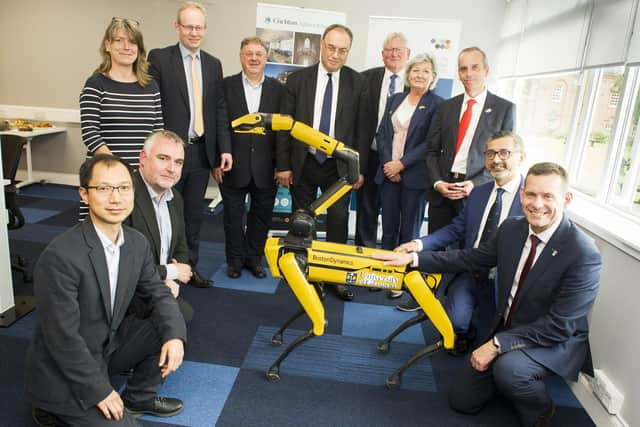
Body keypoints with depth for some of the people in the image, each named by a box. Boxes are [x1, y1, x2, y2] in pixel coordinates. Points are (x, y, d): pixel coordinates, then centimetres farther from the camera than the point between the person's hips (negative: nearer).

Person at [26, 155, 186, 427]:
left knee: (170, 333, -7)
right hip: (64, 371, -7)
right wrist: (99, 391, -17)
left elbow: (158, 292, 2)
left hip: (109, 345, 7)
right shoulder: (60, 256, -28)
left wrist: (174, 335, -17)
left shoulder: (137, 242, -7)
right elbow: (63, 337, -24)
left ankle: (137, 399, 15)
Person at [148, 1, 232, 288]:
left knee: (194, 214, 12)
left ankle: (190, 266, 25)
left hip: (202, 151, 4)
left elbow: (219, 109, 9)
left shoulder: (213, 64, 11)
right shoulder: (159, 58, -3)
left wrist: (224, 148, 2)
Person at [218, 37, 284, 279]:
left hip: (266, 168, 1)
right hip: (233, 166, -1)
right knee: (233, 216, 11)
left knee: (261, 215, 13)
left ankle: (254, 257, 31)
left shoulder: (278, 89, 3)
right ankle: (235, 259, 28)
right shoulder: (226, 86, 0)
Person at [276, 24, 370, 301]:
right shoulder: (298, 79, 0)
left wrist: (360, 169, -2)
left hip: (340, 166, 0)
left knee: (338, 221, 3)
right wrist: (283, 165, -3)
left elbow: (362, 129, 0)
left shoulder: (358, 83, -1)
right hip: (303, 164, 1)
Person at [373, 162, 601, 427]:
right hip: (507, 331, 5)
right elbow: (471, 258, 3)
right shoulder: (511, 229, -7)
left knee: (507, 366, -36)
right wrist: (414, 258, -6)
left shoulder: (584, 255, -26)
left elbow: (559, 326, -25)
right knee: (462, 401, 7)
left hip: (556, 342, -5)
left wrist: (497, 344, -28)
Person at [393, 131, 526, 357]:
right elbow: (456, 229, 8)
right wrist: (421, 244, -7)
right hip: (469, 273, 3)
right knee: (455, 319, -17)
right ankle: (463, 335, 19)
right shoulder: (478, 192, 8)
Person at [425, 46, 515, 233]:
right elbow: (432, 151, 9)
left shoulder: (505, 109, 1)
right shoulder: (446, 107, 10)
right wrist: (437, 182, -7)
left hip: (478, 191, -2)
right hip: (441, 190, 3)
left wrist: (475, 184, -13)